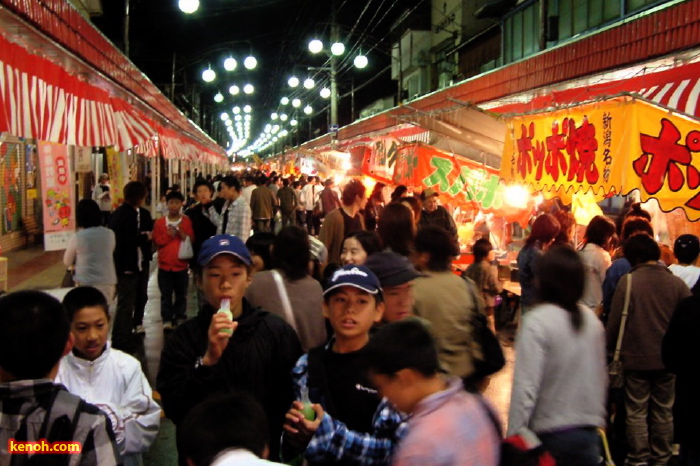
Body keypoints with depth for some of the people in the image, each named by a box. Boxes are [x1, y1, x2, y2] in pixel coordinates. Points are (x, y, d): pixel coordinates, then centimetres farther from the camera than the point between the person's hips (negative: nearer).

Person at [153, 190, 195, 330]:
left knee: (181, 294, 5)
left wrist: (183, 234, -18)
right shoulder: (160, 222, 3)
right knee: (166, 295, 2)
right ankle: (167, 320, 7)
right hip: (164, 265, 0)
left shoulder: (187, 221, 2)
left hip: (181, 264, 0)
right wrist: (168, 235, -15)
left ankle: (180, 318, 15)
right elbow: (156, 240, 0)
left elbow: (192, 240, 0)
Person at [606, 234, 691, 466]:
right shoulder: (677, 283, -6)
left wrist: (611, 347, 5)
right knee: (663, 411, 15)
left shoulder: (628, 282, -14)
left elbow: (614, 322, -11)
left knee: (636, 411, 9)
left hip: (636, 358, -3)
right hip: (667, 359, 3)